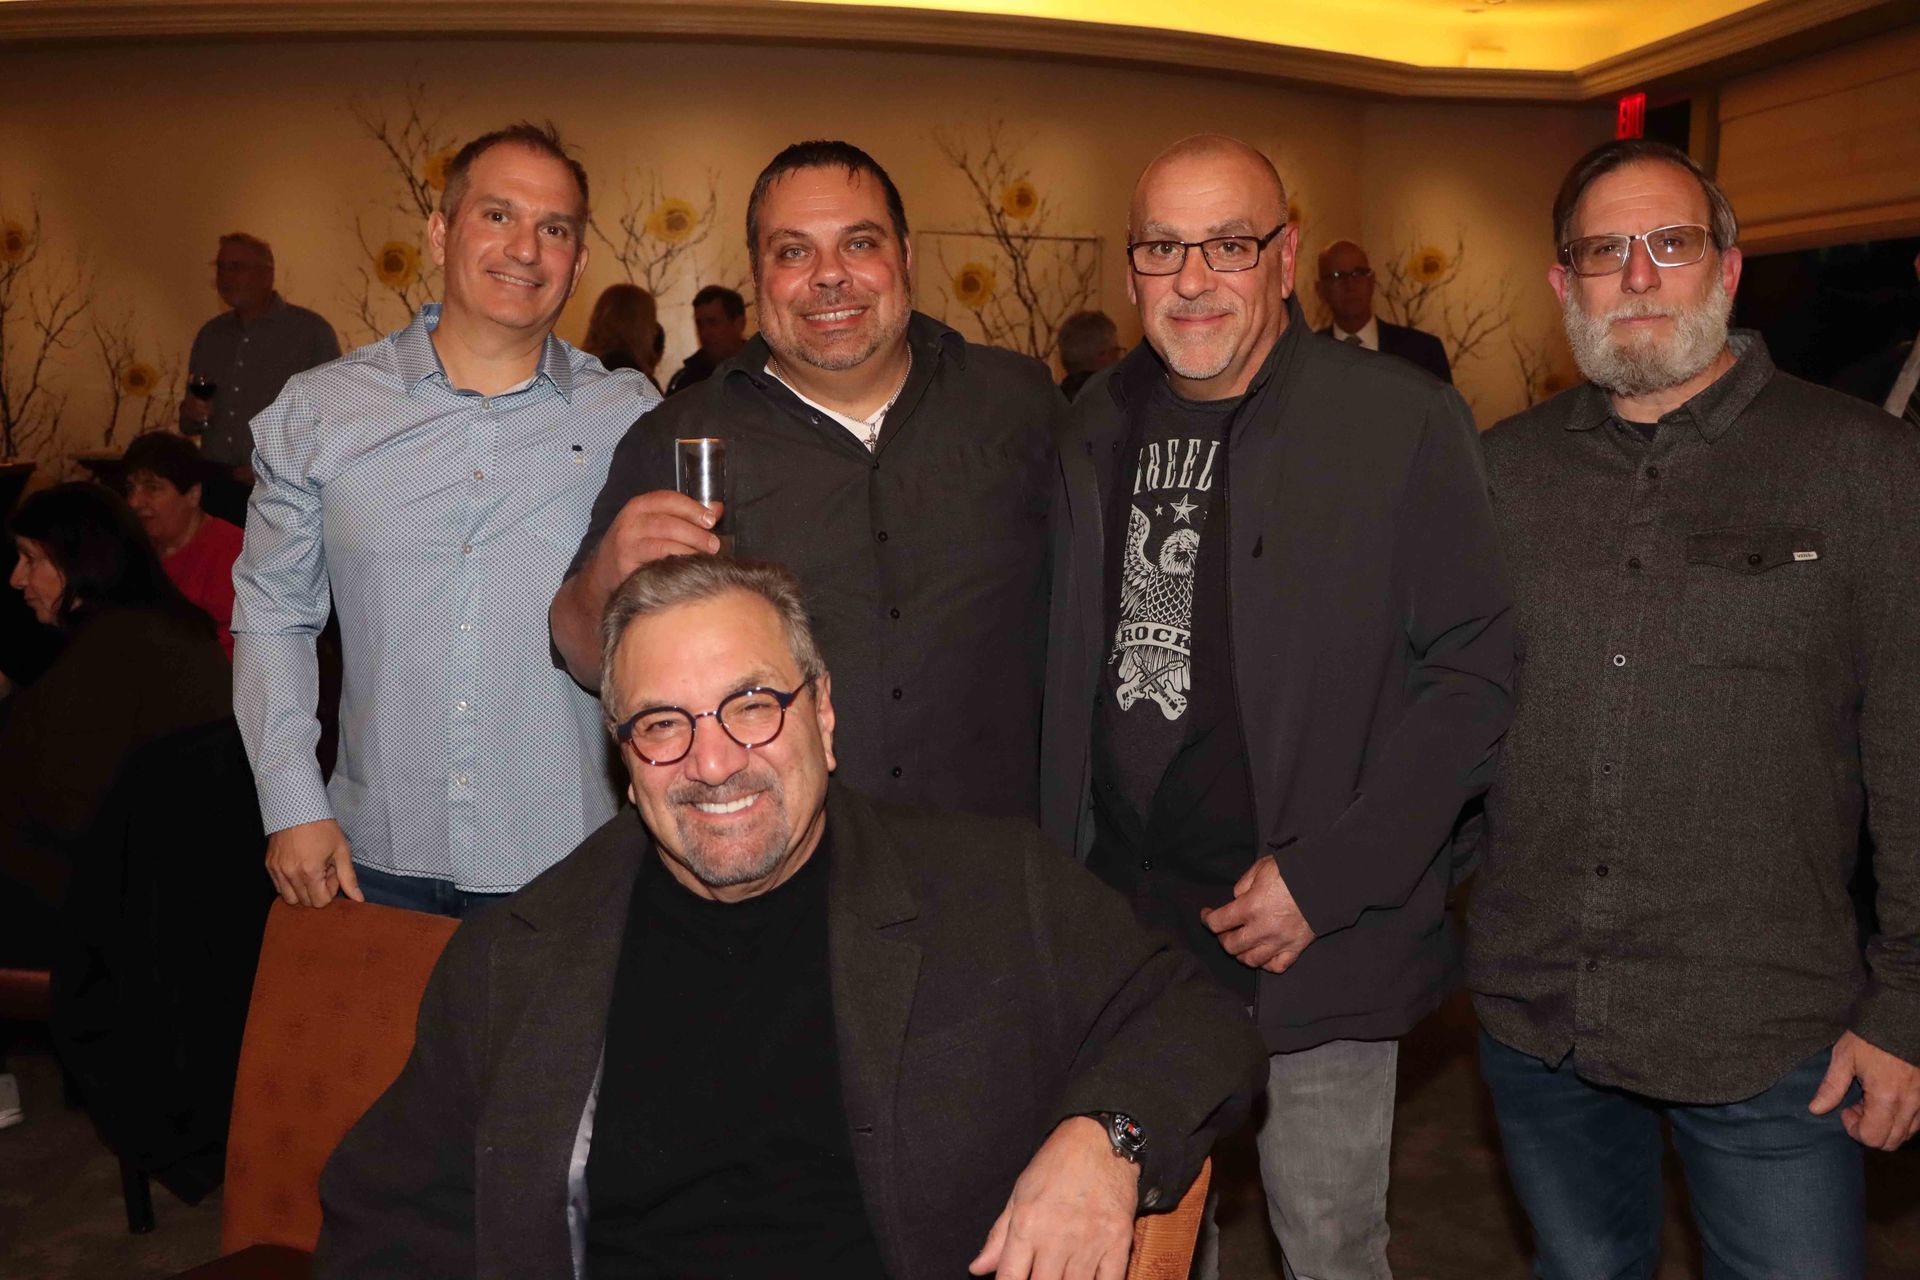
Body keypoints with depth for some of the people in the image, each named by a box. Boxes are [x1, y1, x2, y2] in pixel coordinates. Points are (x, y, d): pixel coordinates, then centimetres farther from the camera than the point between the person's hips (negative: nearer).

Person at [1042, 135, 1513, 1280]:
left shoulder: (1403, 423, -8)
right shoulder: (1098, 428, 6)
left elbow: (1472, 670, -11)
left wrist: (1324, 880, -15)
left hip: (1317, 950, -4)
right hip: (1119, 928, 4)